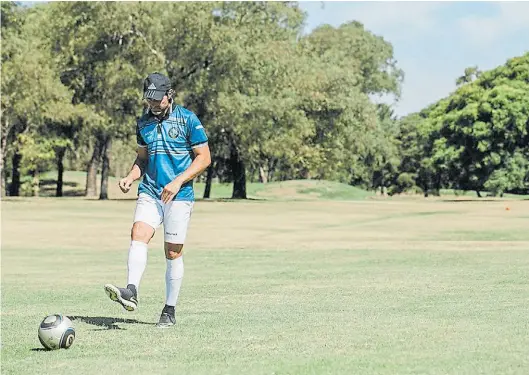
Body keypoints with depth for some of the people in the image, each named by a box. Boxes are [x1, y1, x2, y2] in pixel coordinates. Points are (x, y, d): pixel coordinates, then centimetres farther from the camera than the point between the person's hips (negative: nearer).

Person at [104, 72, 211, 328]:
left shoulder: (187, 119, -4)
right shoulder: (144, 122, 11)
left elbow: (204, 158, -4)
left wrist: (178, 181, -14)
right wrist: (130, 177, 3)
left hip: (179, 196, -4)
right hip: (149, 194, 4)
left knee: (173, 253, 0)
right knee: (138, 235, -21)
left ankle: (170, 311, 10)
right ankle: (131, 292, -36)